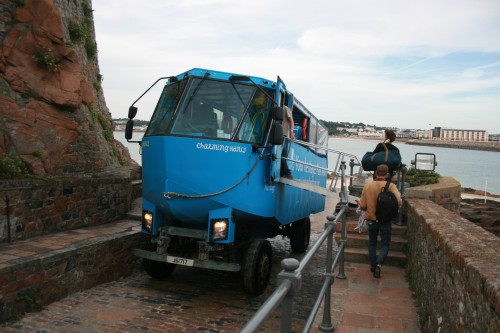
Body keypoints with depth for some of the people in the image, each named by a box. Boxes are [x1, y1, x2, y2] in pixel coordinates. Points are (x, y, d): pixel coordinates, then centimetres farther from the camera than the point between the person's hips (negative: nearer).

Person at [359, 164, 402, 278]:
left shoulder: (367, 186, -7)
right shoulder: (391, 186, -12)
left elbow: (363, 205, -7)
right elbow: (399, 202, -22)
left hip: (371, 219, 2)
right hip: (386, 220, -2)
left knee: (372, 243, 20)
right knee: (385, 244, 11)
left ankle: (373, 265, 25)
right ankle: (379, 264, -8)